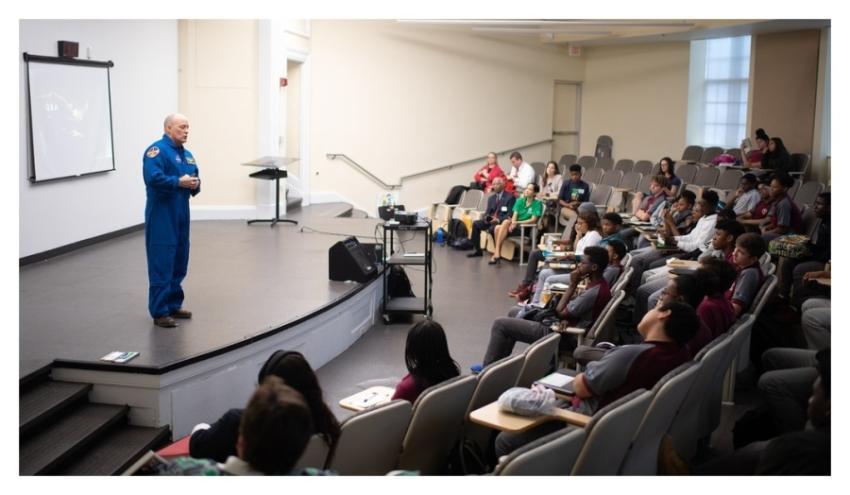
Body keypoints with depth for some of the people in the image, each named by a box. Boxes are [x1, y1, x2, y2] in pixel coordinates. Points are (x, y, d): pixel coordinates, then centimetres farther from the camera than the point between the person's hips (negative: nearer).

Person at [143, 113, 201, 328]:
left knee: (179, 263, 14)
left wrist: (195, 185, -4)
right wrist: (179, 182, -21)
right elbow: (153, 178, -24)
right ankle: (160, 312, -3)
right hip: (161, 215, -9)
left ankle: (174, 304, 26)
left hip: (181, 214, 9)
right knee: (161, 264, -7)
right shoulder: (156, 150, -12)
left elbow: (195, 178, 19)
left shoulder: (187, 155, 16)